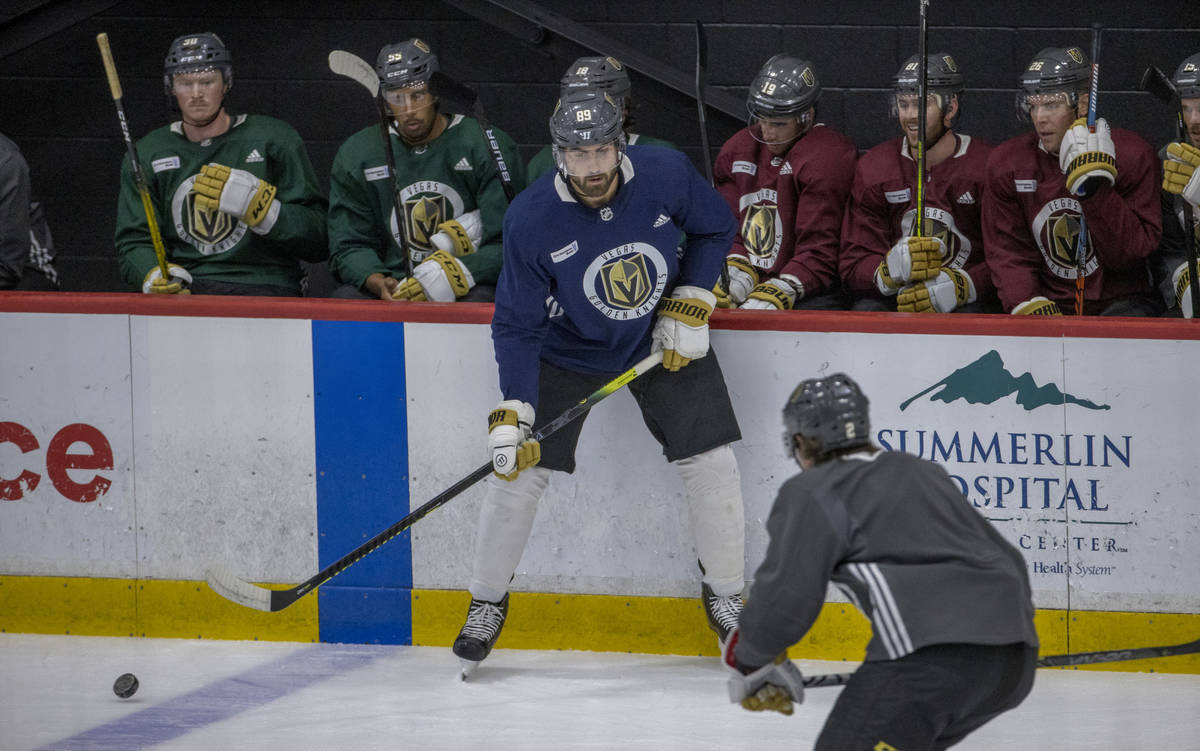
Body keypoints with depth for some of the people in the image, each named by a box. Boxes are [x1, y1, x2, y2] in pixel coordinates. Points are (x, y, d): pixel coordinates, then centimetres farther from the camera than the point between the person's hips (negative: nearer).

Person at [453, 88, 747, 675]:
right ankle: (487, 601, 14)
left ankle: (725, 594, 14)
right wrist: (514, 410, -27)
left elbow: (714, 229, -1)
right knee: (518, 469, -6)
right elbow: (517, 325, -18)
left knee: (711, 462, -6)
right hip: (570, 349, -1)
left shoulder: (666, 175, -22)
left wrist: (691, 303, -11)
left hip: (664, 340, 1)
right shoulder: (531, 218, -26)